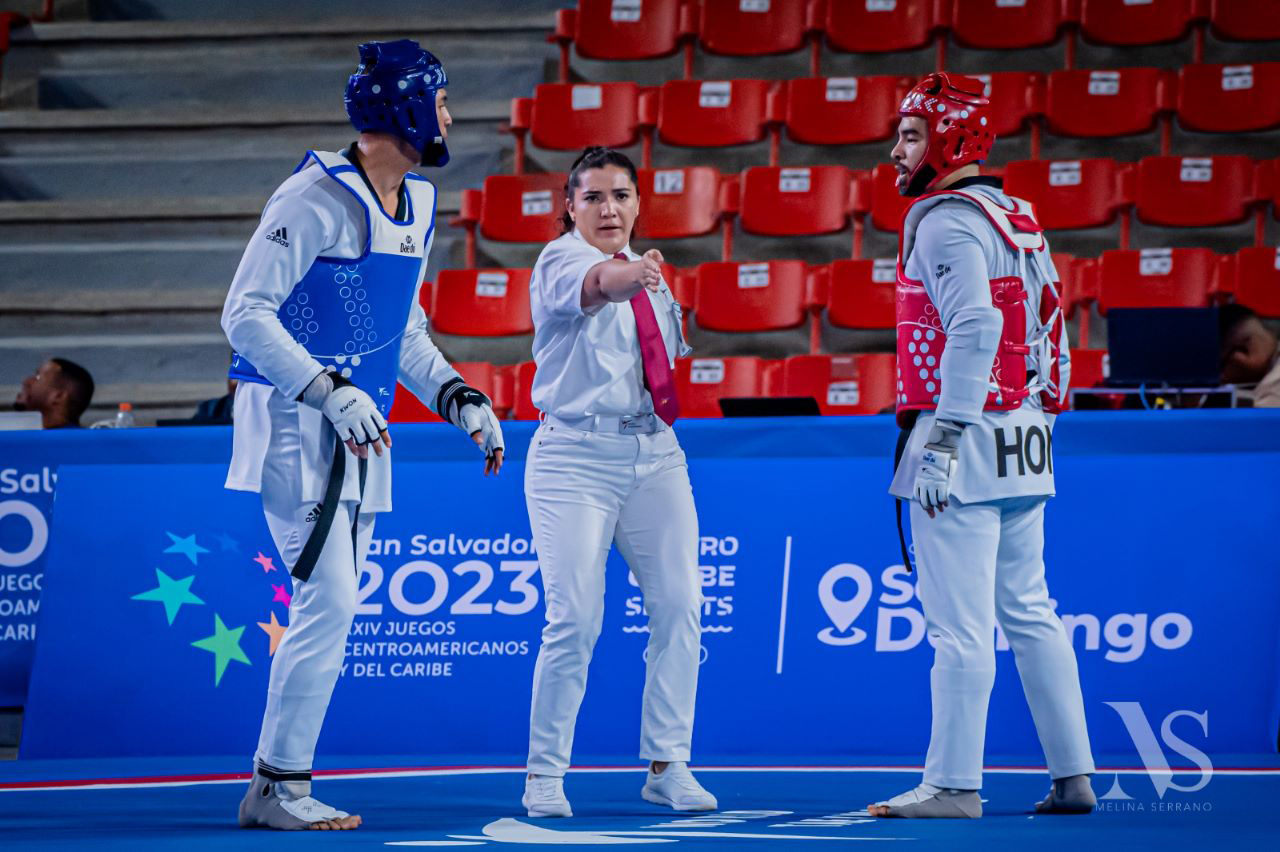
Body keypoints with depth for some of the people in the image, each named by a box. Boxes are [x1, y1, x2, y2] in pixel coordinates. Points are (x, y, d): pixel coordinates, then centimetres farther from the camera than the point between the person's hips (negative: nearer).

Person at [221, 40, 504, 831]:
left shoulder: (417, 205, 12)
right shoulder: (315, 198, -15)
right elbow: (246, 312, -19)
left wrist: (460, 398, 11)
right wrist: (331, 393, -26)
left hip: (359, 430, 9)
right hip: (296, 424, -9)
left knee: (331, 610, 9)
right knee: (329, 604, -13)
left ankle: (276, 783, 16)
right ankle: (281, 787, -4)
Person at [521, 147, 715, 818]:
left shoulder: (650, 273, 15)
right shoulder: (560, 260, -6)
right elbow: (591, 285, -33)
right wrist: (624, 277, -53)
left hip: (655, 453, 6)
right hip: (576, 457, -6)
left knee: (679, 606, -3)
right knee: (574, 621, -11)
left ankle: (667, 766, 4)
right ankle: (545, 775, 1)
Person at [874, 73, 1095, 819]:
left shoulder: (948, 221, -11)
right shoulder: (1020, 219, 17)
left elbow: (975, 332, -22)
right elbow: (1050, 331, 17)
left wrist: (941, 442, -23)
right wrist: (1044, 417, 19)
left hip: (969, 438, -9)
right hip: (1025, 441, 9)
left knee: (959, 624, -7)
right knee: (1029, 611, 12)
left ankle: (953, 784, -6)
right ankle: (1074, 776, 13)